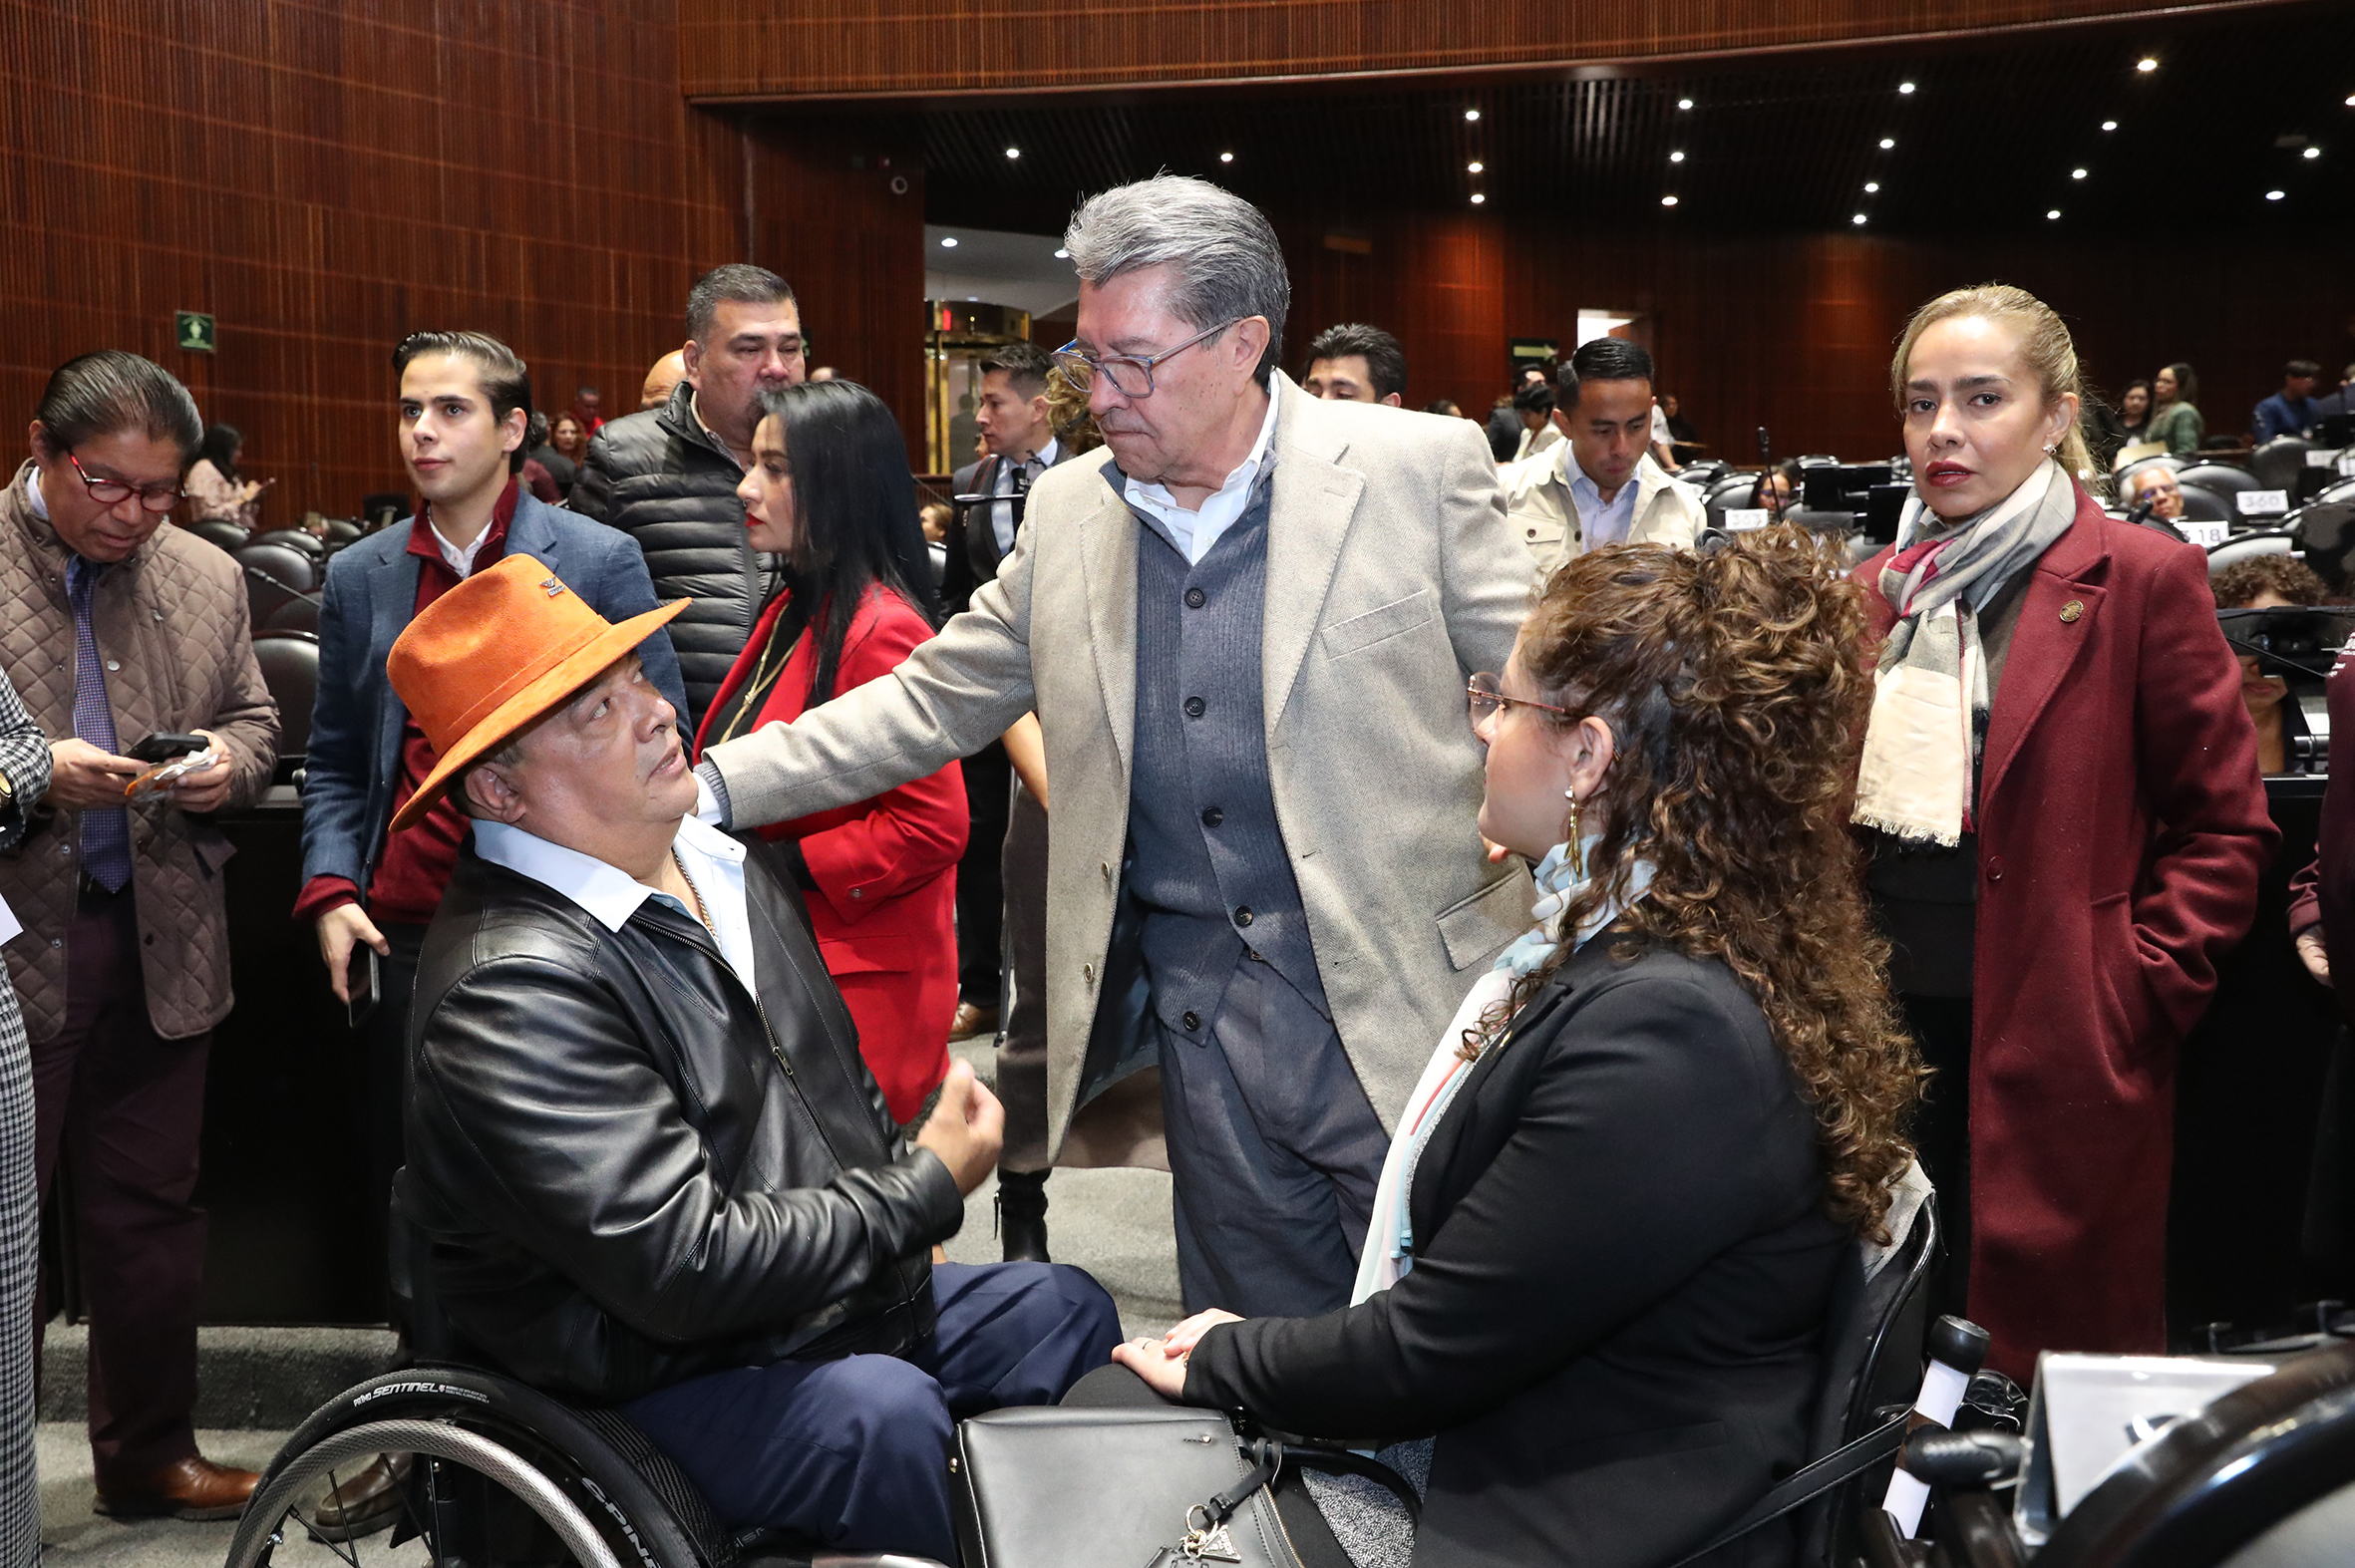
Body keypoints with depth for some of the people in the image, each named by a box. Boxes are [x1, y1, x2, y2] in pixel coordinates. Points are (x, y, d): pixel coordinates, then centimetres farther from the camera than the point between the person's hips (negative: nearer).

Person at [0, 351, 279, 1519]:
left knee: (150, 1209, 13)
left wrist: (230, 762, -6)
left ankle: (148, 1456, 27)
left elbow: (254, 720, 16)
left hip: (159, 944, 4)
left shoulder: (207, 580, 8)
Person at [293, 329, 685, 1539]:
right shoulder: (360, 577, 11)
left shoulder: (597, 562, 0)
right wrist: (331, 890, 2)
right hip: (402, 930, 4)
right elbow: (336, 760, 16)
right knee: (408, 1184, 8)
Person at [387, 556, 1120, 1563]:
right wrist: (927, 1190, -17)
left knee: (1070, 1308, 4)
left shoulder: (726, 861, 7)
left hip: (851, 1293, 9)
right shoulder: (513, 988, -24)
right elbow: (688, 1267, -28)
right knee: (880, 1408, -32)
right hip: (662, 1382, -9)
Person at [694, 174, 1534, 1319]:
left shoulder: (1418, 471, -5)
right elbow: (929, 704, 12)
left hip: (1405, 1012, -3)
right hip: (1204, 1036, 4)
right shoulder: (1067, 512, 8)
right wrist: (707, 786, 4)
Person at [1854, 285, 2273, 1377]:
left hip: (2050, 1041, -5)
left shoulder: (2140, 579, -5)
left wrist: (2136, 989, -11)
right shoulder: (1879, 590, 10)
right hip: (1886, 1020, 5)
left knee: (2047, 1344, 3)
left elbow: (2225, 826, -3)